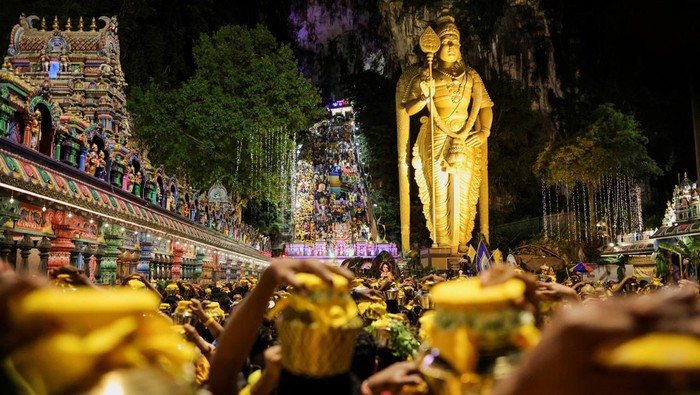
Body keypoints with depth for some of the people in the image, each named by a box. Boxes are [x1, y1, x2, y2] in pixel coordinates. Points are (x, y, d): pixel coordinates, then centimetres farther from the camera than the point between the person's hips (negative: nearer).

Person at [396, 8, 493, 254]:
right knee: (440, 191, -4)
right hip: (436, 141, -2)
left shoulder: (471, 76, 12)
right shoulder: (426, 75, 5)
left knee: (463, 191, 0)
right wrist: (425, 97, -17)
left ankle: (460, 246, 8)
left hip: (465, 141, 2)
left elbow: (485, 106, 12)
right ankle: (443, 246, 3)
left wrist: (484, 131, -3)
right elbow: (408, 109, 1)